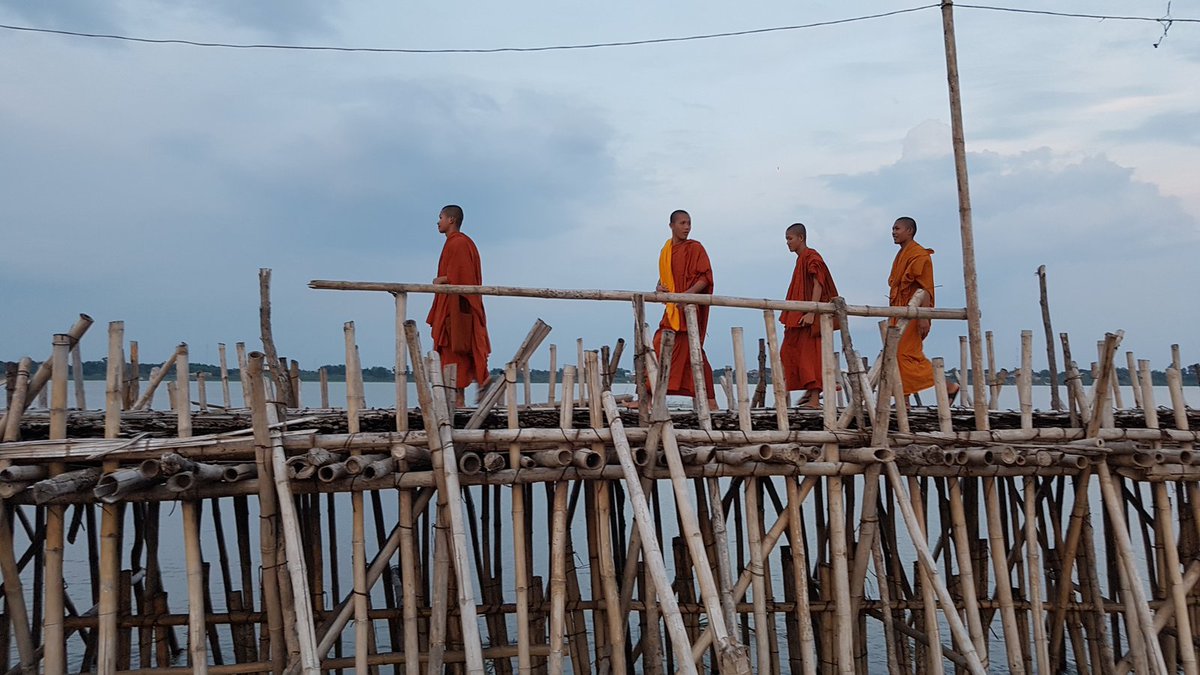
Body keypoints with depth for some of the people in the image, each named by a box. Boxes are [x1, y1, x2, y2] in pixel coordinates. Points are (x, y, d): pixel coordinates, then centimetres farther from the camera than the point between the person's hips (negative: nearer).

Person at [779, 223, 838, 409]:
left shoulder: (811, 257, -10)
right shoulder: (801, 259, 17)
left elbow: (818, 285, -18)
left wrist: (811, 313, -25)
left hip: (810, 317, -10)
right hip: (798, 317, 10)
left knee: (810, 354, -8)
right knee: (790, 352, 11)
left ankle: (815, 398, -5)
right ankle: (810, 390, 20)